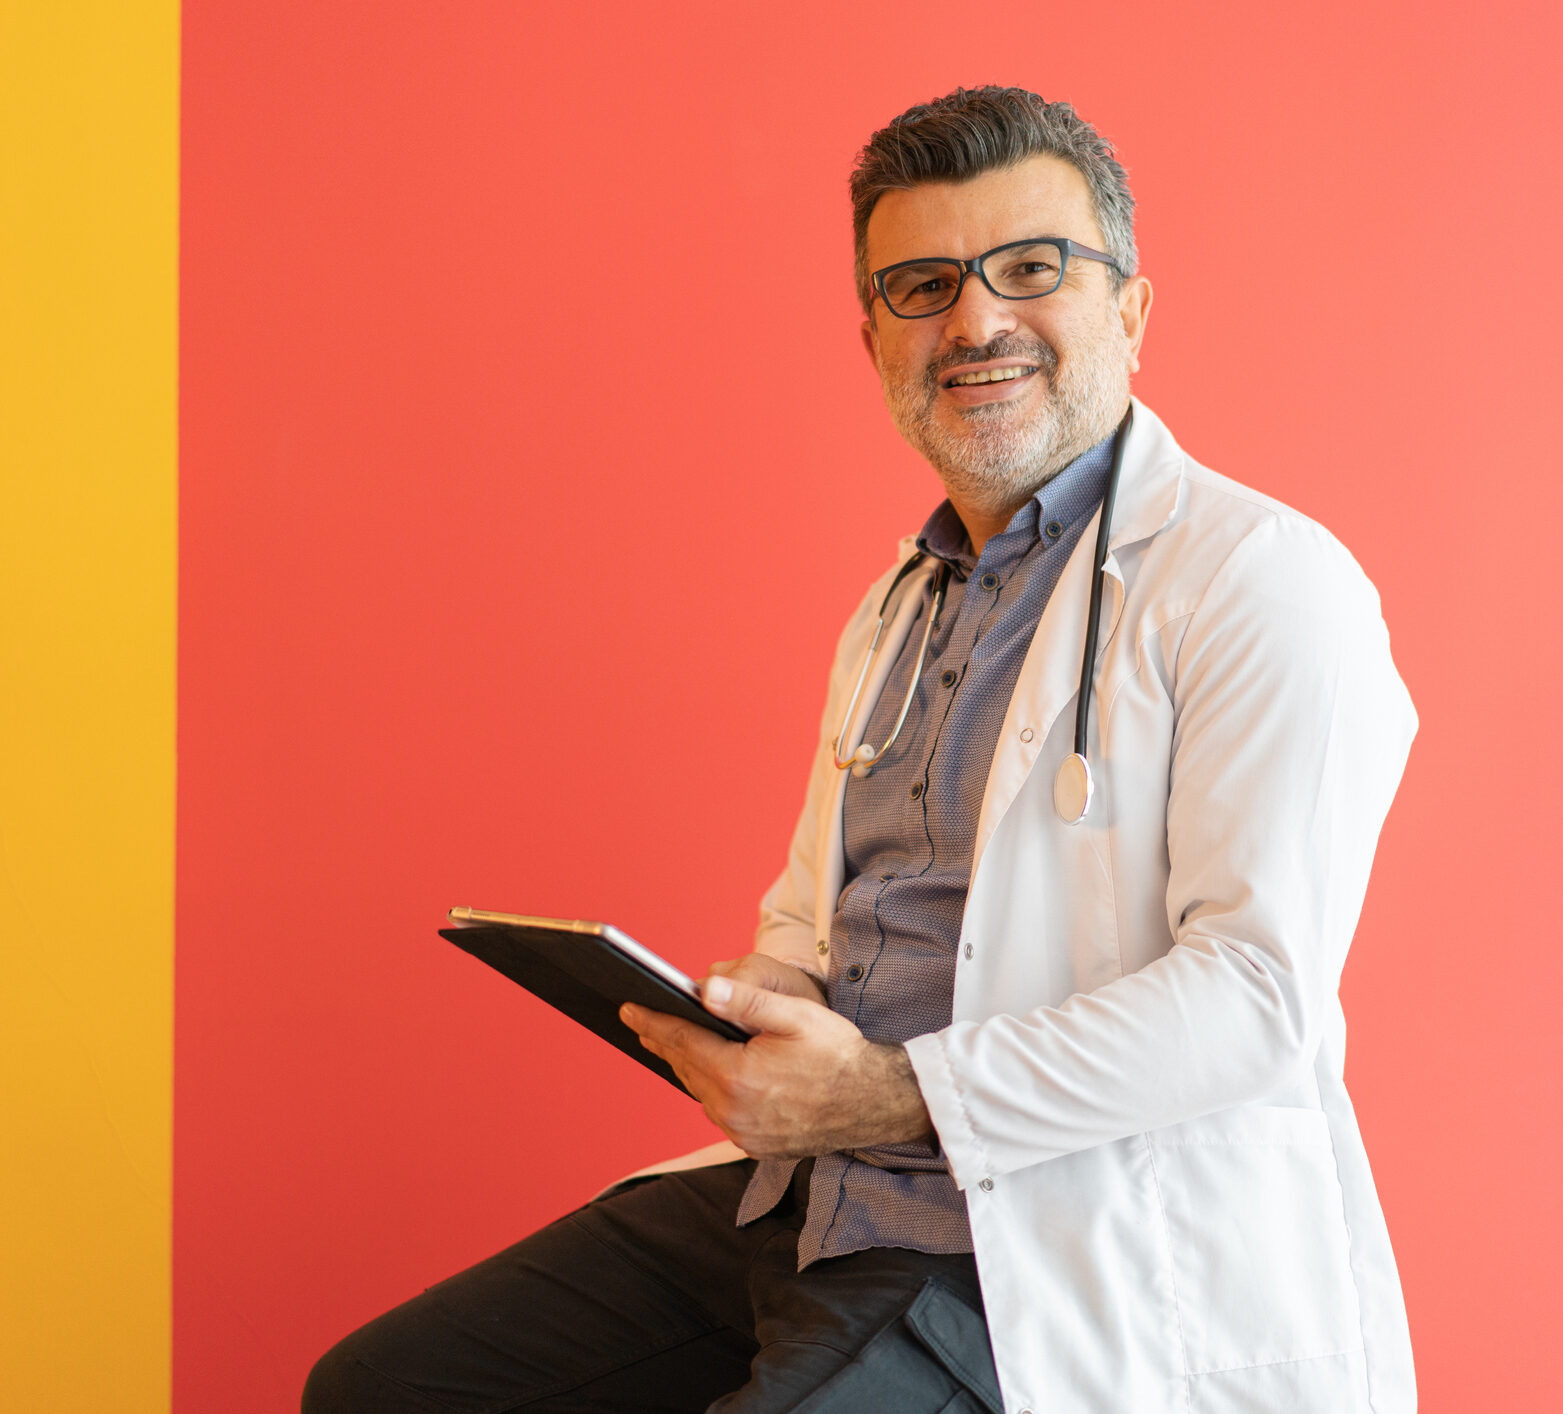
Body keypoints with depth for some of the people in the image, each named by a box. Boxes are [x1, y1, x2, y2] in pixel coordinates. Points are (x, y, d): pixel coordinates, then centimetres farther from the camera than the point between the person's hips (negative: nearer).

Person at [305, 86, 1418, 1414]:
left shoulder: (1264, 581, -8)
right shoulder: (890, 617, 21)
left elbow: (1260, 992, -17)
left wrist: (903, 1096, -21)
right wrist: (736, 1018, 3)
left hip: (1045, 1245, -8)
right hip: (806, 1199, 8)